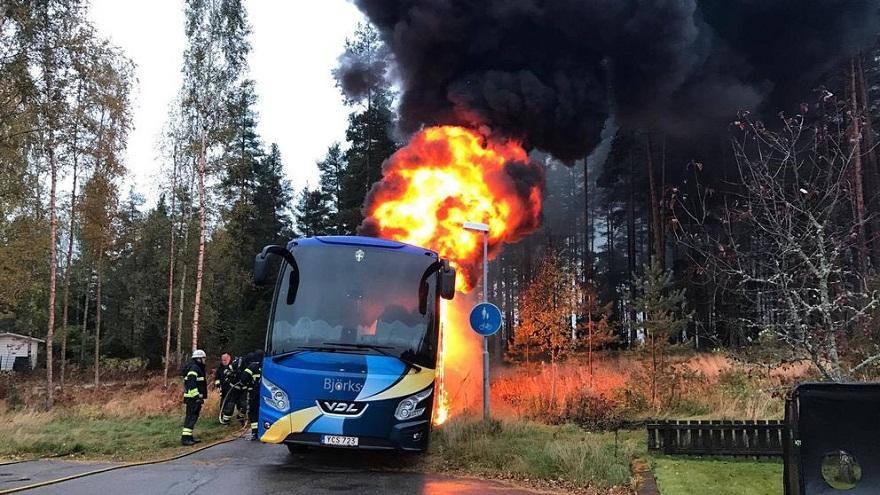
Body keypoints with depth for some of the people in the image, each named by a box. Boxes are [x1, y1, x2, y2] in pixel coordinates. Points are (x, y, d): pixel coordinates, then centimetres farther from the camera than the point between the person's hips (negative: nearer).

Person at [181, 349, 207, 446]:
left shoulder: (198, 368, 19)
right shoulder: (194, 368, -15)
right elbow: (191, 384, -24)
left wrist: (200, 396, 26)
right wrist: (197, 396, -25)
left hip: (195, 397, 11)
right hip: (193, 398, -11)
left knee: (194, 416, 15)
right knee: (191, 417, -11)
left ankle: (189, 436, 21)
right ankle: (185, 438, -12)